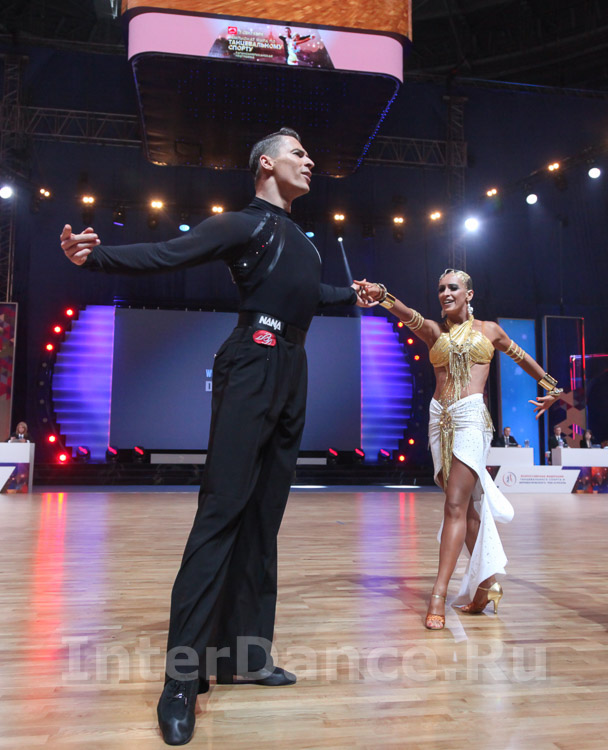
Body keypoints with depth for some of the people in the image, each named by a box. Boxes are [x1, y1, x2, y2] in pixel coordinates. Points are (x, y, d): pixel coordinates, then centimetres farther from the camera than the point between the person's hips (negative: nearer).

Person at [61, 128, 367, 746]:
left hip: (292, 375, 8)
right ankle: (183, 677, -8)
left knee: (263, 518, 6)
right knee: (221, 510, -13)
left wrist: (353, 295, 56)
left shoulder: (299, 240, 24)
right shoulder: (242, 223, 1)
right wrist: (96, 256, -27)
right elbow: (168, 254, -11)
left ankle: (244, 654, 13)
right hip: (252, 367, -8)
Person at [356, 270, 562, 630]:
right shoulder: (435, 331, 13)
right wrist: (383, 296, -27)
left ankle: (439, 596, -15)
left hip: (472, 416, -3)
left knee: (456, 505, -13)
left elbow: (523, 358, 25)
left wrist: (551, 387, 31)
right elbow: (409, 316, -8)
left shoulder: (489, 329, 11)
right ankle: (487, 581, 21)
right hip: (440, 419, 4)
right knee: (468, 506, 8)